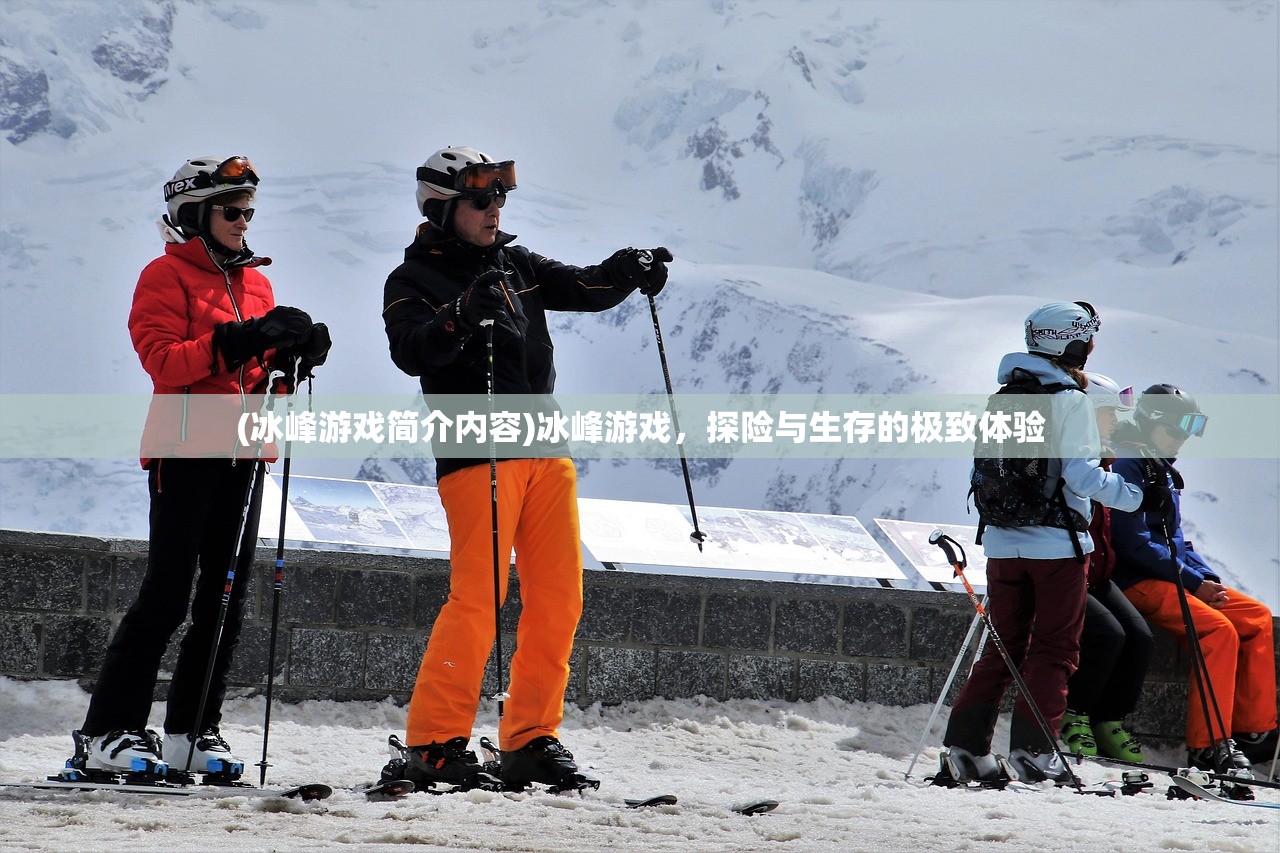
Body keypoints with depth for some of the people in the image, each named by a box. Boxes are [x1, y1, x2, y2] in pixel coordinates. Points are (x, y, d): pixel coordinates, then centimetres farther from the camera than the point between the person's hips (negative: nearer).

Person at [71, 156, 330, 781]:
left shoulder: (255, 283, 20)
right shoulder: (167, 276, -1)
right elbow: (162, 361, -14)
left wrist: (296, 353, -1)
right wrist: (235, 342, -23)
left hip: (242, 454, 7)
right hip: (186, 449, -7)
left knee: (226, 599, 5)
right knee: (167, 595, -11)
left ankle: (193, 730, 11)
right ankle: (109, 731, -8)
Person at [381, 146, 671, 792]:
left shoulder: (517, 267, 19)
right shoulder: (414, 280, 1)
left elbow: (583, 289, 11)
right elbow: (411, 352, -16)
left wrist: (628, 272, -10)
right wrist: (460, 318, -33)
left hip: (546, 450, 6)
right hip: (477, 454, -6)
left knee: (558, 598, 4)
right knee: (478, 597, -13)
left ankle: (530, 740, 12)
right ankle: (435, 743, -6)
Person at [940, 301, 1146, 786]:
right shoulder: (1068, 399, -11)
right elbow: (1081, 474, -16)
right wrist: (1136, 495, -8)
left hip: (1003, 541, 6)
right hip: (1055, 541, -6)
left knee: (1002, 645, 11)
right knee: (1055, 648, 1)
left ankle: (965, 746, 5)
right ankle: (1033, 749, -4)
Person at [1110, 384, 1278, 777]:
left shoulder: (1163, 471, 20)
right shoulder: (1126, 465, -10)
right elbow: (1134, 543, -18)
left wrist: (1209, 579, 3)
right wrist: (1194, 582, -17)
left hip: (1171, 577, 10)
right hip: (1136, 582, -10)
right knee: (1220, 629, -27)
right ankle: (1209, 745, -28)